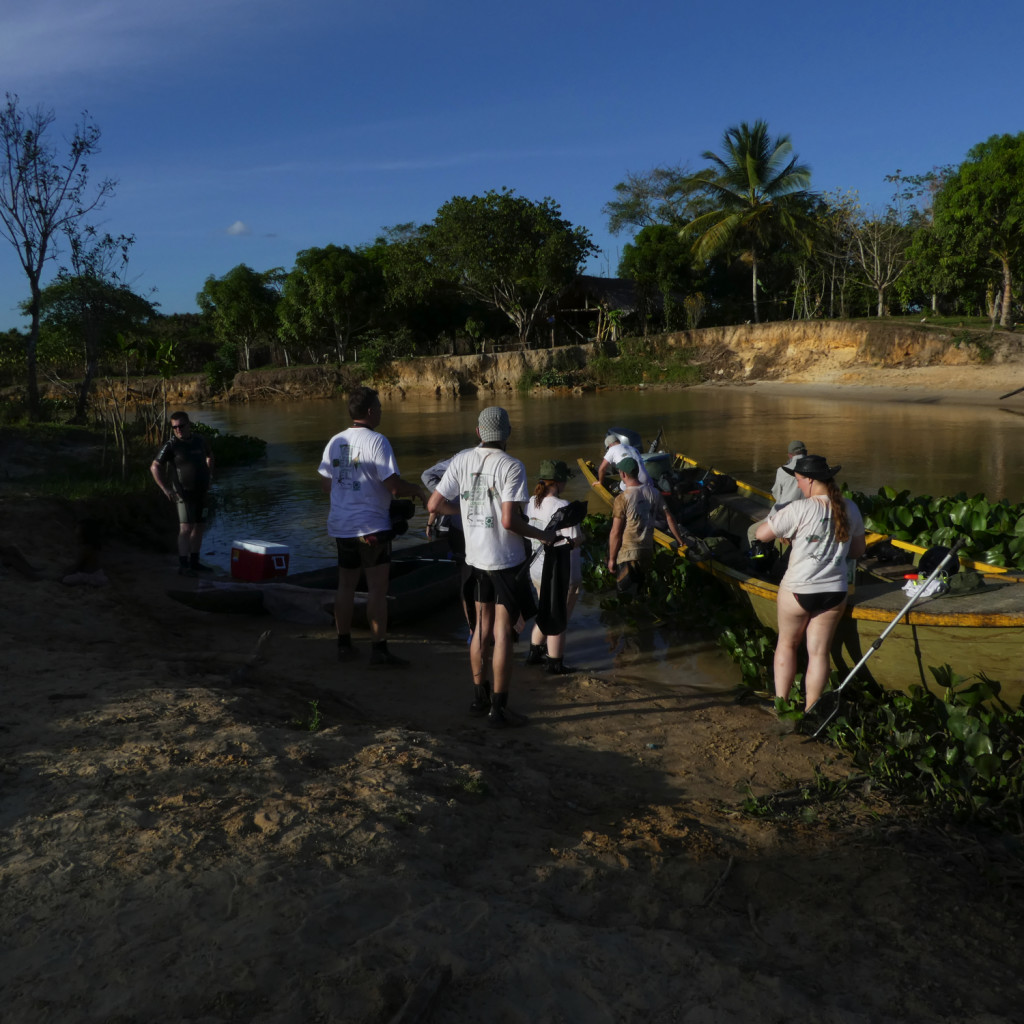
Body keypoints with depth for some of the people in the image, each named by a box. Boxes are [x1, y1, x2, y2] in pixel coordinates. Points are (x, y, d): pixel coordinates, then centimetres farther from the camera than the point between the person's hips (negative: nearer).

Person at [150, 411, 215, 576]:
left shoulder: (200, 440, 4)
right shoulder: (171, 445, -11)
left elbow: (210, 456, 25)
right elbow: (155, 467, -11)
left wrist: (210, 475, 14)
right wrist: (166, 489, -18)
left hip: (201, 492, 6)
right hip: (184, 493, -6)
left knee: (198, 528, 10)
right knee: (186, 528, -14)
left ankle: (194, 562, 19)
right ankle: (183, 565, -12)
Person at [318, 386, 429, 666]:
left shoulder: (335, 442, 7)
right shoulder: (376, 441, -14)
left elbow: (325, 484, 13)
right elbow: (394, 486, -18)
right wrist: (417, 490, 0)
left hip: (340, 525, 7)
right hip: (371, 527, -7)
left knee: (346, 585, 14)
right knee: (377, 588, -2)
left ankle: (344, 644, 22)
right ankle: (379, 648, 0)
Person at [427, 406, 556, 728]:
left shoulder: (462, 460, -1)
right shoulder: (511, 466, -16)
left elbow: (434, 505, -1)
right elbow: (509, 521, -23)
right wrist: (541, 535, -7)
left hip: (476, 557, 5)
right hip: (506, 559, -5)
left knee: (481, 627, 18)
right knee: (503, 632, 1)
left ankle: (480, 697, 29)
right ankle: (498, 709, 8)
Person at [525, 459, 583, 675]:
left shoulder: (531, 503, 0)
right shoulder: (562, 507, -22)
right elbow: (573, 541, -24)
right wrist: (582, 536, -4)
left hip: (537, 569, 7)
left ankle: (535, 653, 35)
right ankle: (555, 664, 19)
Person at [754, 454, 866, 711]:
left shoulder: (799, 509, -18)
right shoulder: (850, 509, 0)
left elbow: (761, 533, -14)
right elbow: (858, 551, 10)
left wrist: (787, 534, 5)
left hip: (797, 590, -4)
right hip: (834, 593, 4)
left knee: (787, 644, 16)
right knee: (819, 653, 10)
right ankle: (810, 712, 16)